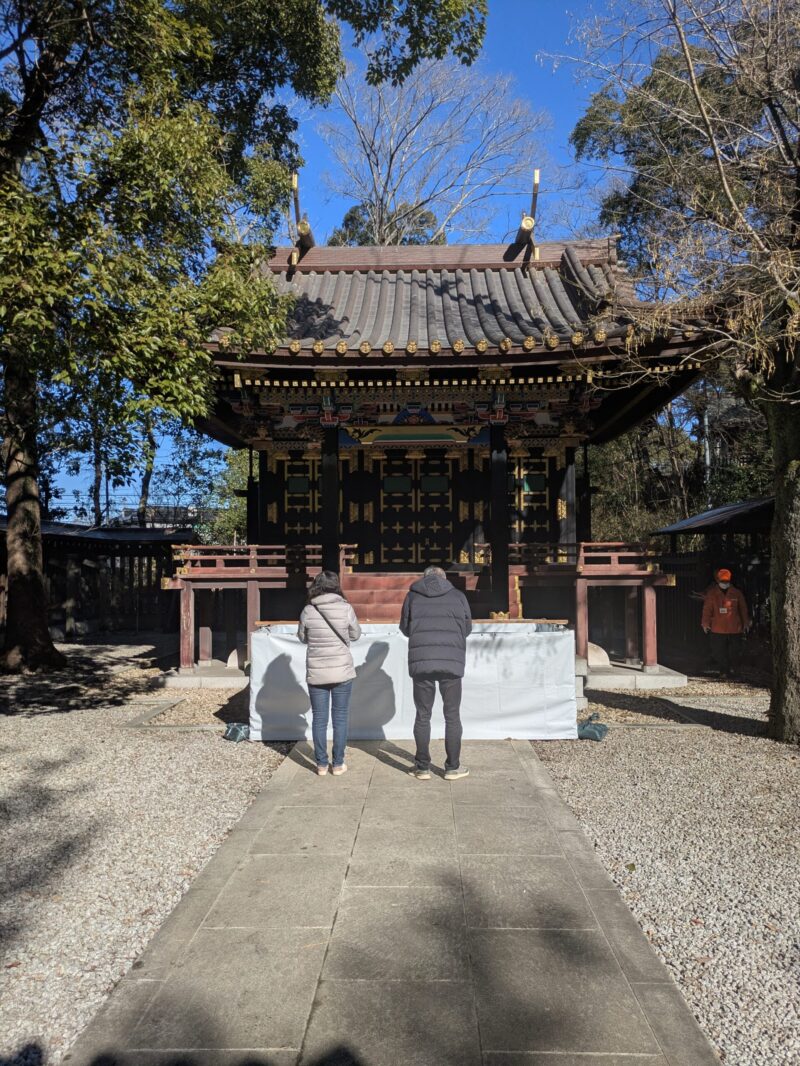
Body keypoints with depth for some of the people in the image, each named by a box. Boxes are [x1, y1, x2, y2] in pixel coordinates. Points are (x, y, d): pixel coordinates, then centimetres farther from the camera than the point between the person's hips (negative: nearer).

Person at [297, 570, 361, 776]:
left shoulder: (308, 610, -6)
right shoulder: (345, 608, -9)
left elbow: (302, 637, 7)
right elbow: (355, 634, 4)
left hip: (316, 673, 1)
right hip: (342, 672, -1)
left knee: (319, 719, 10)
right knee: (340, 718, 10)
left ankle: (321, 764, 16)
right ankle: (338, 764, 15)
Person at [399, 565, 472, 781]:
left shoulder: (412, 596, 7)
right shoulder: (458, 596, 6)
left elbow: (405, 629, 14)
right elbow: (467, 629, 14)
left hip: (421, 662, 0)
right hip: (451, 662, 0)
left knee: (423, 716, 10)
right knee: (452, 716, 10)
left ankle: (423, 767, 15)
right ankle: (453, 767, 15)